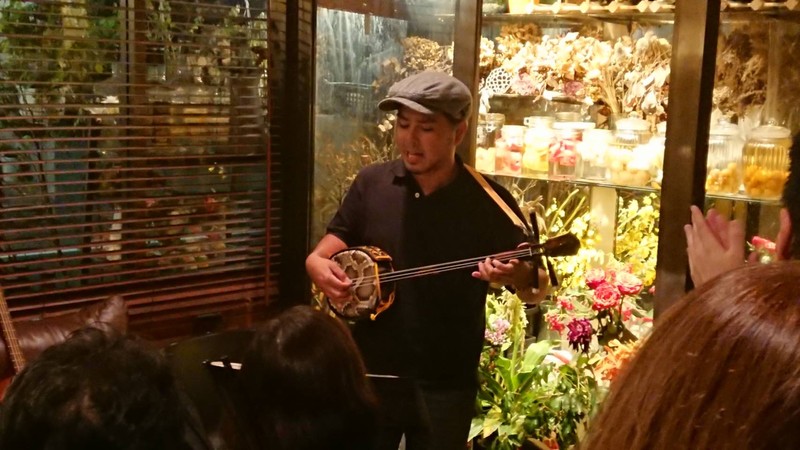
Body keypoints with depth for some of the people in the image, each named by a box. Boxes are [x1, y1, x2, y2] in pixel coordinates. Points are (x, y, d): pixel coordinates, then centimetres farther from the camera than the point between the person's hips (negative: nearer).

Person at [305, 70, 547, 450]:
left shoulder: (490, 202, -8)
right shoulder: (371, 183, 0)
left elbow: (535, 289, -5)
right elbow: (335, 242, 7)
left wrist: (515, 277, -28)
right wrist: (317, 263, -17)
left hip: (445, 386, -2)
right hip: (368, 373, 2)